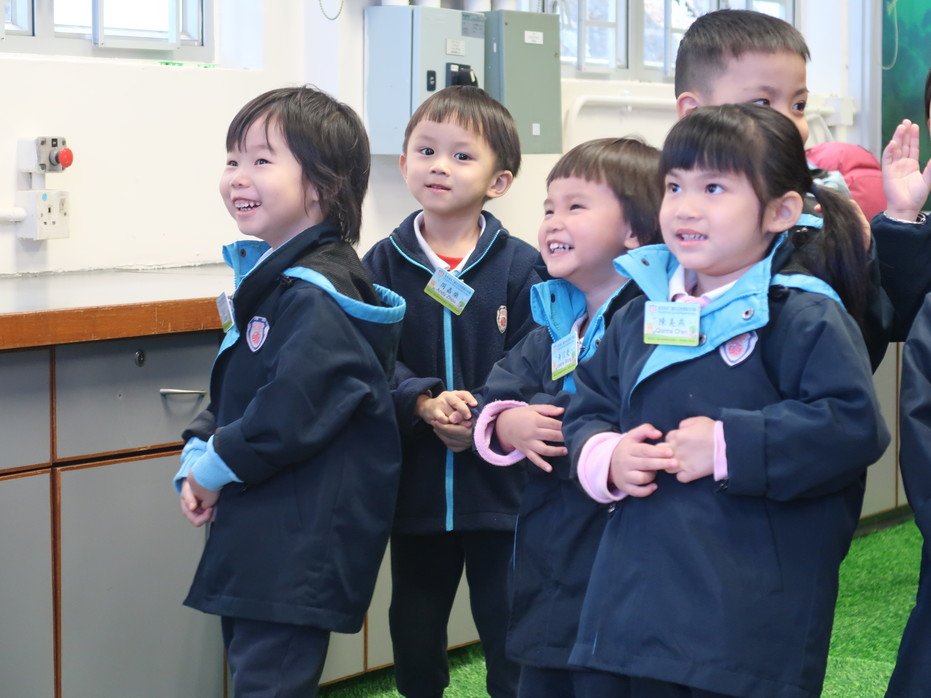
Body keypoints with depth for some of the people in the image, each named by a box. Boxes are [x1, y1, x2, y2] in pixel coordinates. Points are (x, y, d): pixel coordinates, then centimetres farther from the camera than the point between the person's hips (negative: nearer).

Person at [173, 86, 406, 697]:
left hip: (302, 548, -11)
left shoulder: (317, 297, -20)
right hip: (258, 534, 11)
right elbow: (232, 391, 19)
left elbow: (291, 414, -26)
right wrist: (196, 460, 4)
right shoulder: (270, 277, 13)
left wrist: (217, 466, -12)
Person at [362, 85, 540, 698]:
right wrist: (424, 404, -22)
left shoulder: (521, 267, -5)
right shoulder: (384, 263, 1)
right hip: (415, 485, 2)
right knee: (414, 625, 15)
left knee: (509, 630, 7)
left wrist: (484, 415, -22)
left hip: (499, 481, -2)